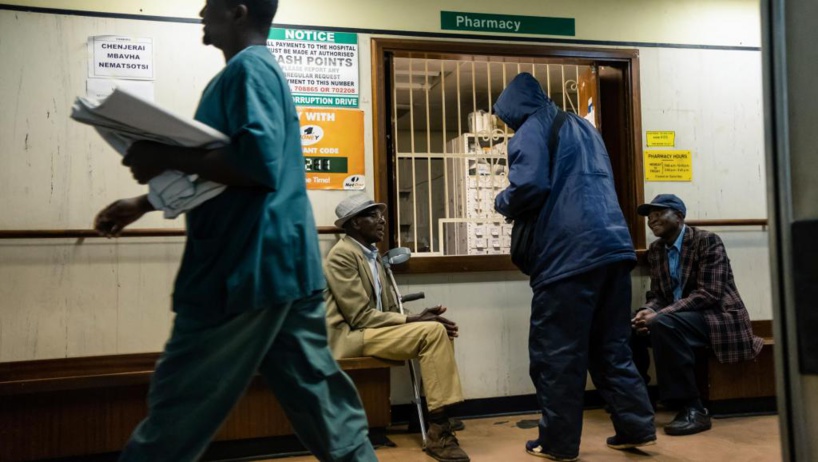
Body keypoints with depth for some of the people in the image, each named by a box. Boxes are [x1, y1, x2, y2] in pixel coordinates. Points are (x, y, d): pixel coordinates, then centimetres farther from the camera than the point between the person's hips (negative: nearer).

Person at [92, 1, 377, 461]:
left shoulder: (247, 68, -10)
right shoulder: (258, 70, 22)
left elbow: (258, 164, -25)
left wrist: (167, 158, -17)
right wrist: (143, 203, 22)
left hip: (248, 265, -10)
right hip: (282, 261, 10)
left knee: (179, 408, 3)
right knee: (316, 393, 13)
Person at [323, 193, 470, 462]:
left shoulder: (373, 255, 17)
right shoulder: (342, 255, -11)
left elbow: (387, 309, 14)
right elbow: (361, 316, -18)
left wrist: (417, 317, -6)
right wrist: (412, 319, -17)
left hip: (372, 330, 9)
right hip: (351, 336, -9)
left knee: (438, 329, -3)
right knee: (432, 332, -22)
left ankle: (439, 417, -6)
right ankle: (438, 431, -19)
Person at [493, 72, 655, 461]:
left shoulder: (532, 130, -1)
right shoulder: (582, 126, 24)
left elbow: (529, 187, -16)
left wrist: (502, 203, 4)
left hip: (570, 251, -8)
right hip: (613, 245, 8)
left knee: (556, 351, 1)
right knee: (610, 345, 16)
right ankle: (636, 426, 18)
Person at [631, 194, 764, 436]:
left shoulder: (707, 240, -12)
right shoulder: (655, 250, 9)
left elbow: (709, 294, -22)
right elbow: (657, 294, 9)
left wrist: (659, 315, -29)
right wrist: (647, 312, -16)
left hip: (718, 316, -7)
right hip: (676, 318, 7)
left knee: (663, 324, -33)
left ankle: (693, 409, -26)